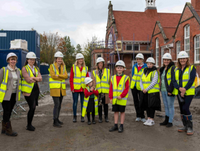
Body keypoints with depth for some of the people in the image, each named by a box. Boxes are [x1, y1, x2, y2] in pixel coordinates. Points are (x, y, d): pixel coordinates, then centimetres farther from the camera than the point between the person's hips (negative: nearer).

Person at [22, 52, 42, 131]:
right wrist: (36, 78, -4)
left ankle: (29, 124, 25)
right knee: (32, 107, -8)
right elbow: (28, 80, -17)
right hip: (28, 91, -6)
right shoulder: (24, 68, -6)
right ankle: (29, 125, 8)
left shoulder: (36, 68, 13)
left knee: (33, 107, 9)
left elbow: (40, 79, -1)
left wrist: (33, 78, -15)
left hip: (36, 90, 6)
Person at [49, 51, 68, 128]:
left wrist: (58, 75, -16)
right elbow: (53, 76, -16)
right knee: (57, 104, -10)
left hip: (62, 88, 5)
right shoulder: (52, 66, -2)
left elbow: (66, 76, -4)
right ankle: (55, 122, -4)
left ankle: (57, 119, 23)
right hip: (55, 88, -5)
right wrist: (62, 77, -8)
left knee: (59, 104, 11)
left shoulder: (63, 67, 11)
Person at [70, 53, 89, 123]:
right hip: (75, 88, -2)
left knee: (83, 102, 8)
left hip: (83, 88, 2)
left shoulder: (85, 68, 7)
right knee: (75, 102, 5)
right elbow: (71, 78, -1)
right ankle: (75, 116, 17)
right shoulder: (73, 67, -1)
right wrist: (72, 88, -7)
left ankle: (82, 116, 18)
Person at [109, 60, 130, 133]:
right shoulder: (113, 78, 7)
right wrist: (111, 97, 0)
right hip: (114, 99, 4)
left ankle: (121, 126, 16)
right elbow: (111, 89, 6)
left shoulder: (126, 78, -5)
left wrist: (121, 96, -17)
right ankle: (115, 125, 20)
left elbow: (126, 89, -9)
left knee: (122, 111, 6)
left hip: (122, 99, -4)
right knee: (116, 111, 10)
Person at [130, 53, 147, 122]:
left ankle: (142, 116, 6)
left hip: (141, 87, -4)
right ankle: (138, 116, 19)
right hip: (134, 86, 4)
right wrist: (134, 81, 9)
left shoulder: (145, 67, -6)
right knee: (136, 101, 9)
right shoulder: (134, 66, 6)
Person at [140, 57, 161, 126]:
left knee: (151, 106, -3)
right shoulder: (144, 72, 12)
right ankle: (148, 119, 21)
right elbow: (141, 81, 9)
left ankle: (152, 120, 6)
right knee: (146, 105, 10)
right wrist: (142, 88, -8)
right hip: (145, 92, 6)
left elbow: (154, 82, -17)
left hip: (153, 92, -6)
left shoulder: (155, 72, -7)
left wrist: (146, 89, -18)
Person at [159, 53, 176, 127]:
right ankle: (166, 120, 23)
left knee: (170, 106, 0)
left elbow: (173, 80, -18)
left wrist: (170, 90, -21)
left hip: (169, 91, -8)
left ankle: (170, 122, 8)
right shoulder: (162, 69, 14)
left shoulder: (172, 68, -10)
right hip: (163, 90, 8)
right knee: (166, 106, 13)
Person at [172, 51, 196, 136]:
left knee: (185, 109, -13)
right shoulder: (176, 69, 10)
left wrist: (184, 89, -23)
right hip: (179, 92, 5)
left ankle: (190, 127, 1)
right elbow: (174, 81, 0)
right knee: (182, 109, 10)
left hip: (188, 92, -5)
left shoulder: (191, 68, -3)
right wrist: (180, 88, -18)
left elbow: (191, 80, -13)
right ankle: (185, 126, 23)